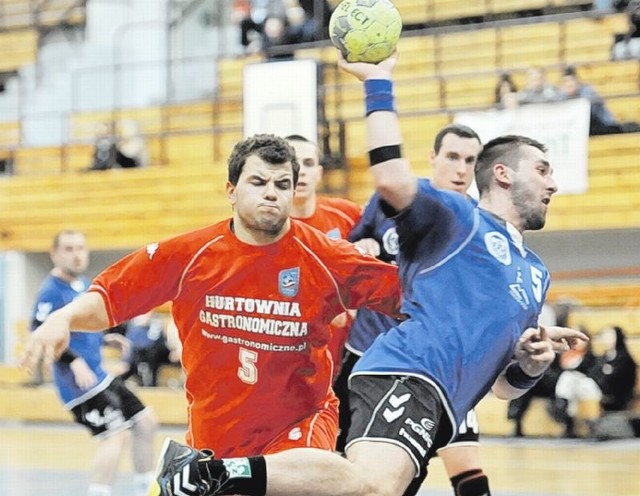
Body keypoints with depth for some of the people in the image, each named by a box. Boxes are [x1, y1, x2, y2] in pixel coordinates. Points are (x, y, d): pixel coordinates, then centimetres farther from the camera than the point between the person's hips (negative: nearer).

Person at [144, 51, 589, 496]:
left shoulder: (536, 275, 33)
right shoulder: (457, 217, 10)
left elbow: (505, 385, 35)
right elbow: (392, 180, -11)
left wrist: (532, 363, 12)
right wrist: (378, 85, -2)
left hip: (437, 406, 9)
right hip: (408, 372, -9)